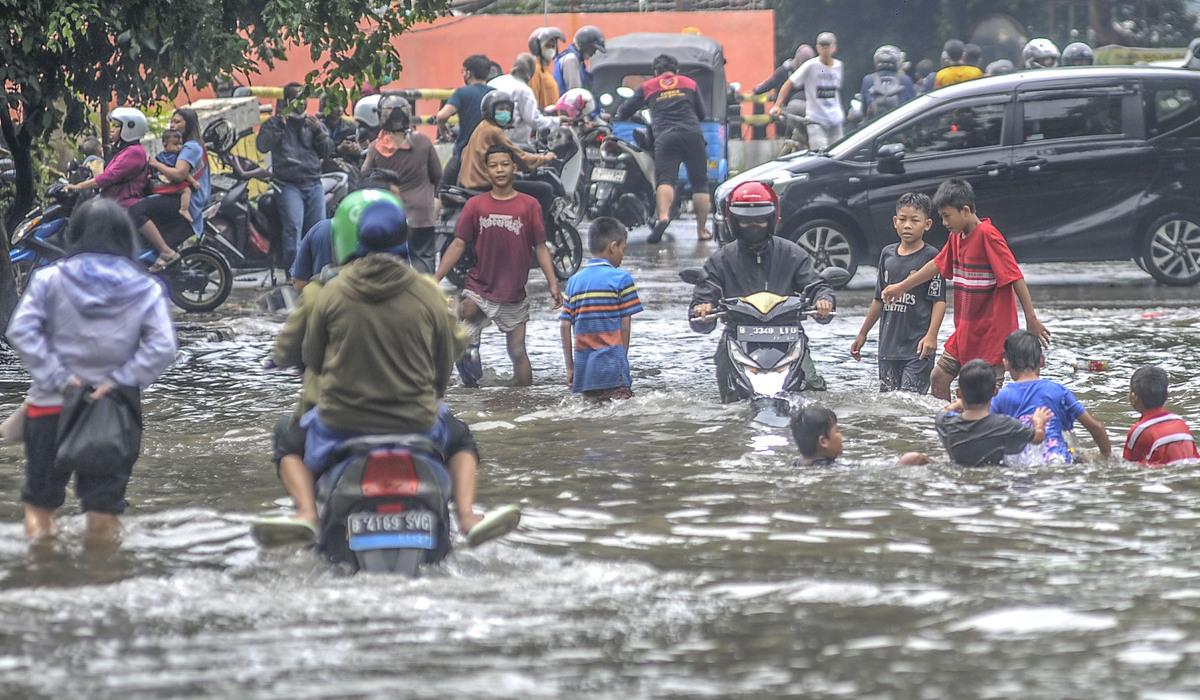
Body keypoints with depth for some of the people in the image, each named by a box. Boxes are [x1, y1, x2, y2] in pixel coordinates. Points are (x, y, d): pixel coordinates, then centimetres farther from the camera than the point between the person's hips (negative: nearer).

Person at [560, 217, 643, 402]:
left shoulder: (574, 281, 11)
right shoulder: (621, 278, -3)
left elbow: (564, 326, 8)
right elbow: (625, 324, -4)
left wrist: (569, 367, 12)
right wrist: (623, 358, 6)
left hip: (583, 364, 5)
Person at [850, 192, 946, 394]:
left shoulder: (931, 256, -5)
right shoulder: (888, 254, 12)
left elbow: (939, 300, -9)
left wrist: (931, 335, -21)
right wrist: (862, 334, 24)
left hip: (917, 347, -6)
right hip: (889, 345, 6)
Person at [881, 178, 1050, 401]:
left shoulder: (987, 236, -18)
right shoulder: (956, 237, 9)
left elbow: (1015, 277, -20)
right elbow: (938, 265, 26)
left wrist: (1032, 319, -22)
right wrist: (901, 287, 34)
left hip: (992, 330, -9)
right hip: (966, 328, 9)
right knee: (939, 377, 10)